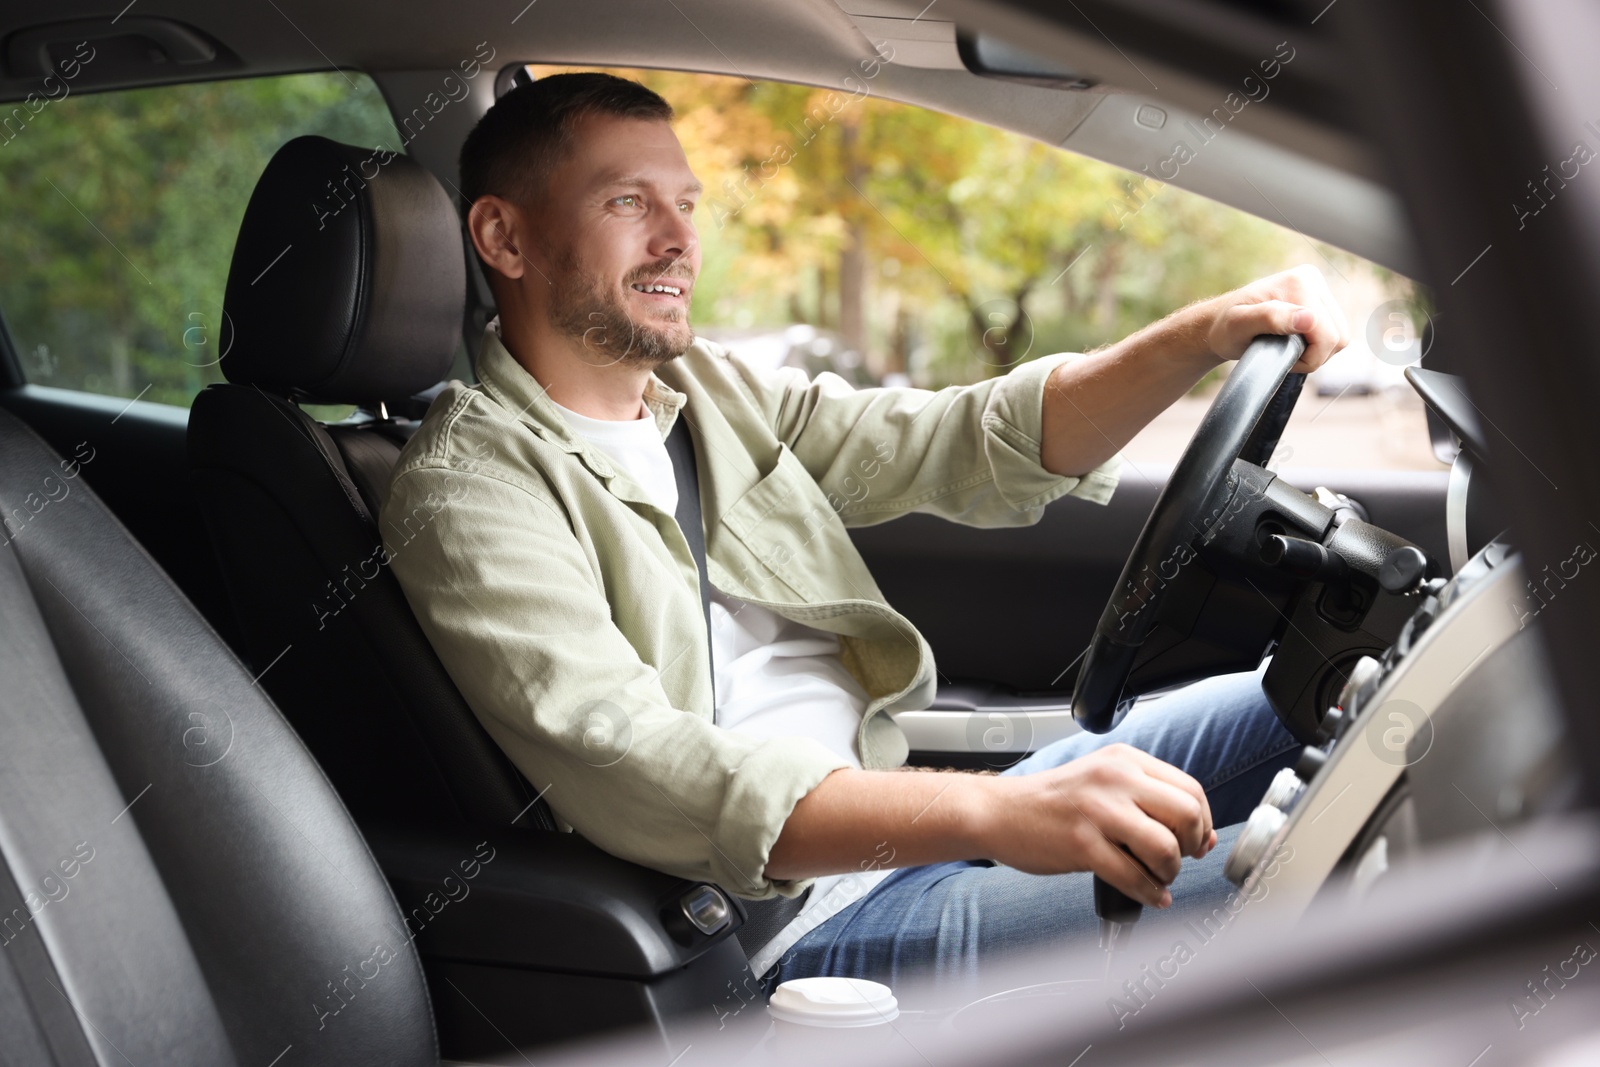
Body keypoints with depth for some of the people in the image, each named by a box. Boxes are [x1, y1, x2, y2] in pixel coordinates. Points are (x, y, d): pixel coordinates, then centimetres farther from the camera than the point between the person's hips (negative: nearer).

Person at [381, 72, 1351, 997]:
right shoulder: (467, 492, -12)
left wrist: (1209, 333, -9)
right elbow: (627, 772, -27)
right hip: (801, 925, -8)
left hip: (903, 822, 8)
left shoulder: (715, 389, 14)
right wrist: (993, 811, -38)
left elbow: (975, 445, 8)